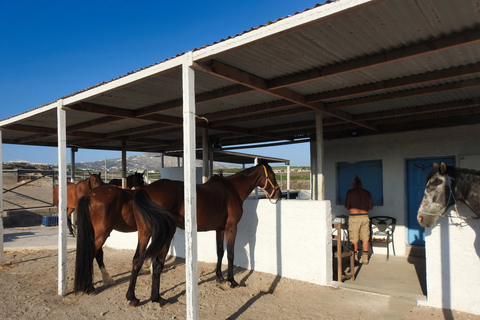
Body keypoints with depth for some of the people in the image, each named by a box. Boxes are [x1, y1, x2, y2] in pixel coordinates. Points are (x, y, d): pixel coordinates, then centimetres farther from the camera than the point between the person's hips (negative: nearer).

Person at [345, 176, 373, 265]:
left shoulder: (350, 192, -3)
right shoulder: (367, 193, 7)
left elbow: (347, 206, -3)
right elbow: (371, 207, 11)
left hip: (354, 217, -3)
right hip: (365, 217, 4)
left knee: (354, 239, 5)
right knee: (365, 239, 11)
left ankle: (355, 258, 12)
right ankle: (365, 258, 15)